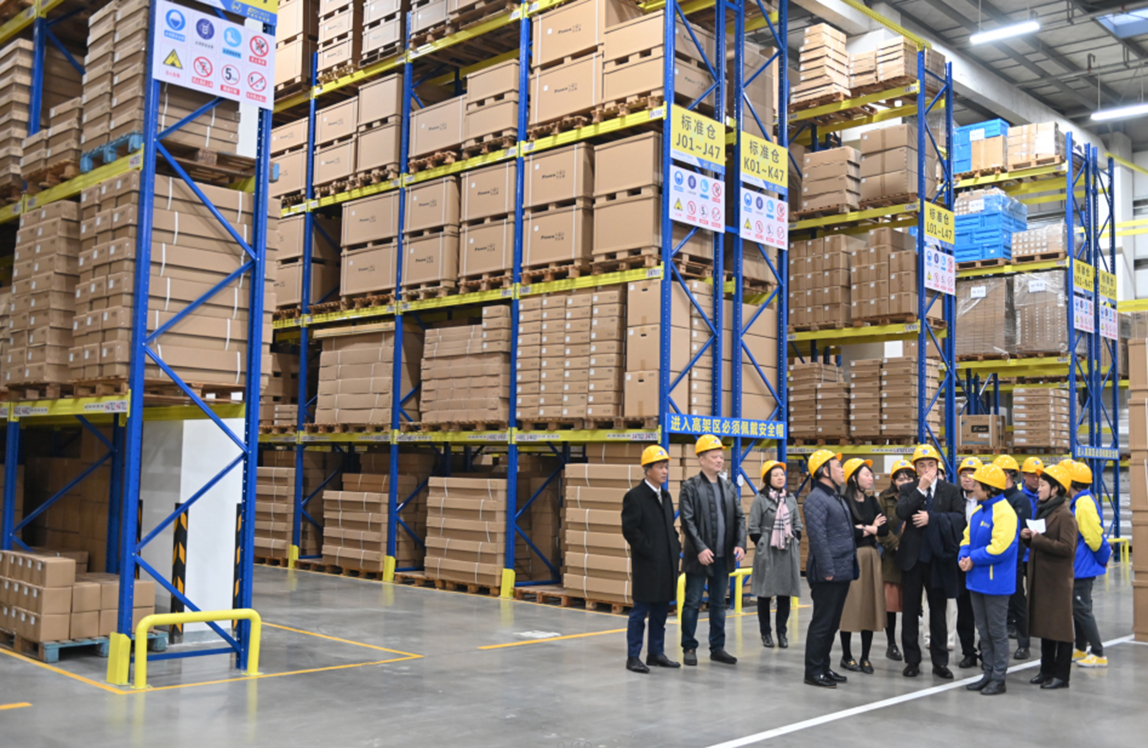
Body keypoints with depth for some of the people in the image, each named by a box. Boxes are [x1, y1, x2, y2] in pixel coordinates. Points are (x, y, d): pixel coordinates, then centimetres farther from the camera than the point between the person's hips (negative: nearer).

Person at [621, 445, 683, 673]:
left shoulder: (665, 496, 16)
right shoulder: (634, 496, -8)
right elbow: (629, 530, -14)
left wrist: (676, 548, 8)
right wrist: (648, 550, -16)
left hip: (666, 566, 7)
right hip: (647, 565, -7)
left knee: (661, 612, 12)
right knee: (640, 612, -1)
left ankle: (656, 653, 21)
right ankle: (633, 657, 6)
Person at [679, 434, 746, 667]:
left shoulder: (729, 487, 10)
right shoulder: (690, 487, -6)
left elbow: (739, 518, 9)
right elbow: (687, 521, -12)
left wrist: (740, 544, -6)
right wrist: (700, 548, -19)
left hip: (723, 557, 5)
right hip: (699, 556, -5)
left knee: (719, 604, 12)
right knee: (692, 603, 3)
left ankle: (717, 648, 21)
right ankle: (689, 648, 13)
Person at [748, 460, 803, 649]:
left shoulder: (790, 498, 8)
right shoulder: (760, 499, -5)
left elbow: (798, 525, 15)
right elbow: (753, 528, -3)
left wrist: (794, 542, 5)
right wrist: (762, 546, -6)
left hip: (788, 552, 4)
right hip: (767, 552, -4)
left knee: (785, 594, 6)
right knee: (764, 593, 3)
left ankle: (782, 632, 14)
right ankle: (765, 632, 13)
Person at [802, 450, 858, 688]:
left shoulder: (837, 498, 18)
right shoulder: (816, 499, -13)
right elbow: (818, 537, -19)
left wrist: (852, 567, 17)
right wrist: (827, 570, -21)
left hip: (842, 572, 10)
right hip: (827, 574, -9)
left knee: (831, 623, 14)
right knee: (822, 622, -4)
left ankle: (824, 667, 22)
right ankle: (813, 672, 3)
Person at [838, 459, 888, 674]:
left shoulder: (872, 501, 12)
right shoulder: (844, 501, -8)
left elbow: (885, 528, 5)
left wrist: (863, 529, -9)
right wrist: (870, 529, -5)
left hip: (871, 557, 6)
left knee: (870, 606, 5)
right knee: (851, 606, -1)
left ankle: (865, 657, 13)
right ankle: (847, 656, 10)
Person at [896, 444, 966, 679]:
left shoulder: (950, 490, 3)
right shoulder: (908, 490, 3)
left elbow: (959, 517, -10)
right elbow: (901, 512, -15)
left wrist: (932, 517, -17)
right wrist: (920, 489, -17)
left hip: (938, 557, 0)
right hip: (912, 557, 0)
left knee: (938, 610, 7)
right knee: (911, 610, 6)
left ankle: (940, 661, 16)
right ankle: (912, 660, 15)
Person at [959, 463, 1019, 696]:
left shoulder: (1004, 512, -18)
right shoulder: (978, 510, 11)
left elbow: (1000, 547, -24)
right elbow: (967, 538, 14)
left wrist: (974, 559, -16)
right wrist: (964, 557, -5)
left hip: (995, 582, -9)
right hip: (977, 580, 9)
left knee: (997, 631, 2)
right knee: (984, 630, 15)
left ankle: (999, 678, 11)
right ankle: (988, 674, 24)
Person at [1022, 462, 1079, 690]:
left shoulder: (1065, 515, -13)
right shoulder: (1041, 511, 13)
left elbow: (1067, 547, -23)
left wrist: (1038, 539, -20)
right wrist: (1027, 537, 1)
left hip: (1058, 579, -9)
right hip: (1040, 576, 9)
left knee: (1060, 626, -1)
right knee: (1044, 624, 14)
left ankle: (1062, 675, 6)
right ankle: (1047, 670, 23)